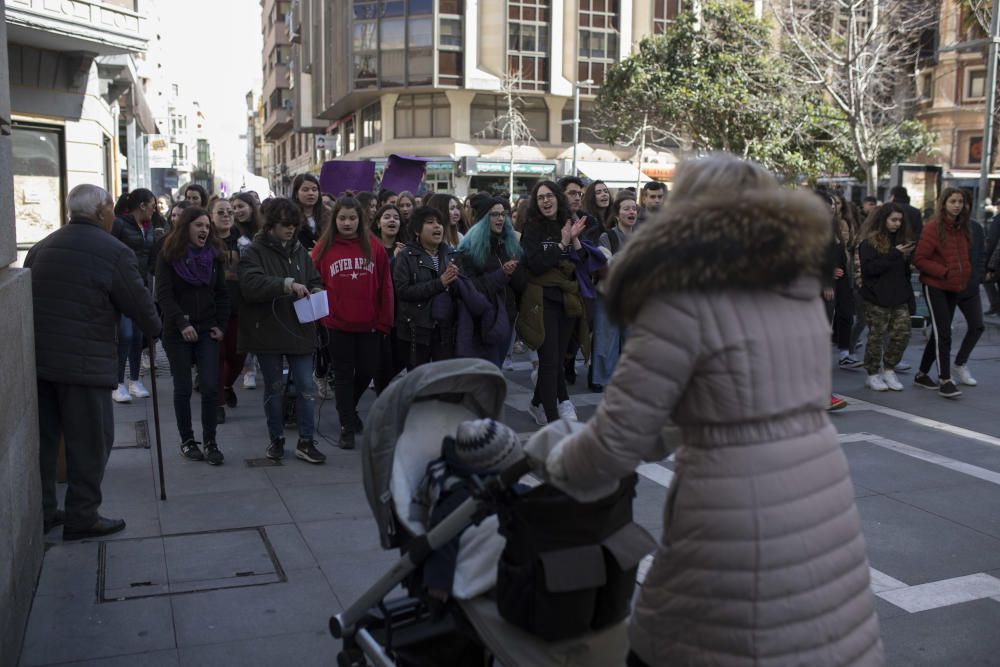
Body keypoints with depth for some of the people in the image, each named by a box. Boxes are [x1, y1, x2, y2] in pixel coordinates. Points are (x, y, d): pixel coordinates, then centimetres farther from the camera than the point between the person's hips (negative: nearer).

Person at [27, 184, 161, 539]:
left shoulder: (41, 247, 12)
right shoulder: (115, 252, -9)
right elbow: (139, 304, -5)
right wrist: (155, 330, 14)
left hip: (35, 357, 7)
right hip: (83, 361, -7)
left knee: (43, 437, 16)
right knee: (88, 440, 4)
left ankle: (41, 511, 27)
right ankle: (82, 517, 11)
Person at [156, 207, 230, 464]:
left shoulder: (214, 255, 7)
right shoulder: (168, 256, -4)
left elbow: (221, 294, 9)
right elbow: (163, 294, -11)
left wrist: (221, 325, -1)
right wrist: (182, 323, -20)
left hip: (207, 330, 2)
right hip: (177, 332, -2)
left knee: (210, 387, -5)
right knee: (183, 389, 5)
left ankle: (210, 441, 5)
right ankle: (187, 441, 18)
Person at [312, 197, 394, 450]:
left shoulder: (374, 246, 0)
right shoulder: (324, 248, -1)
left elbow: (385, 286, 1)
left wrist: (384, 321, -1)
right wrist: (319, 315, -4)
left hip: (369, 324, 1)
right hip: (337, 325, -1)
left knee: (367, 371, 11)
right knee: (343, 375, 6)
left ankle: (349, 407, 39)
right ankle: (347, 427, 15)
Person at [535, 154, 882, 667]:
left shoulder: (686, 294, -12)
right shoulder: (798, 282, 10)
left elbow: (619, 437, -12)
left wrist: (555, 464, 8)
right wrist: (672, 436, 23)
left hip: (744, 524, -7)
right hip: (823, 508, 7)